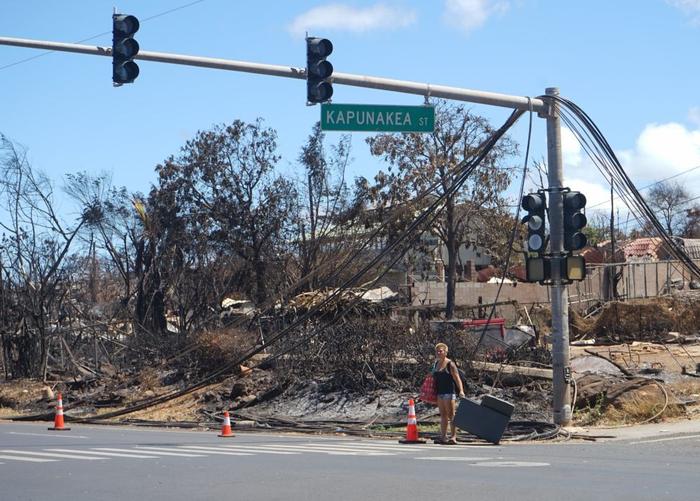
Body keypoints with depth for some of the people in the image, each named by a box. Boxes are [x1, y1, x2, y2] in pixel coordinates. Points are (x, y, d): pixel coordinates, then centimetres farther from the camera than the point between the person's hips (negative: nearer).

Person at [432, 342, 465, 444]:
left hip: (449, 392, -7)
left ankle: (453, 437, -11)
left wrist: (461, 390, -25)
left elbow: (457, 378, -13)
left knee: (451, 415, -9)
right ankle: (443, 437, 10)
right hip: (439, 392, 7)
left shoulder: (450, 364, -7)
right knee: (443, 415, 8)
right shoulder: (436, 364, 14)